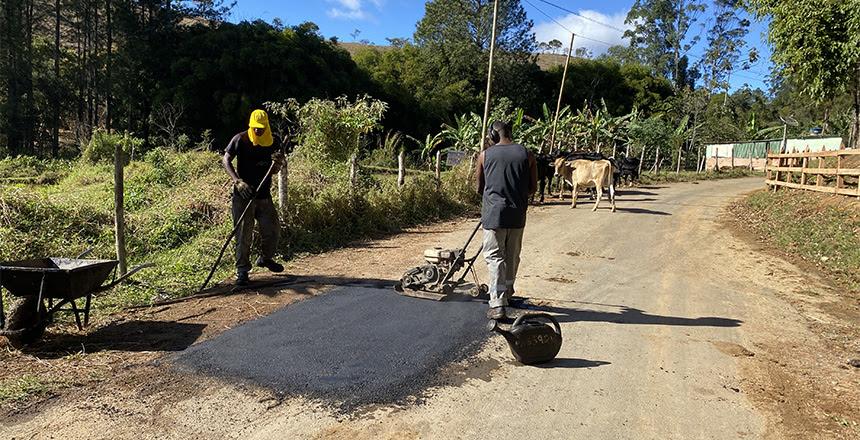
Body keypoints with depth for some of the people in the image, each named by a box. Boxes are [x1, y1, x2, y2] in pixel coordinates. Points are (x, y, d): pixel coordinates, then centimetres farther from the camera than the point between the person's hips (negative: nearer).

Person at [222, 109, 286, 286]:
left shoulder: (274, 141, 2)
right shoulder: (240, 140, -9)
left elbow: (274, 171, 7)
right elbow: (226, 160, -6)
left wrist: (277, 163, -17)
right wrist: (238, 181, -18)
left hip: (264, 194, 4)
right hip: (243, 194, -4)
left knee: (272, 229, 11)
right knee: (243, 233, -2)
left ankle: (266, 258, 36)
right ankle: (242, 270, 8)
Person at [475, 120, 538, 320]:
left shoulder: (485, 155, 1)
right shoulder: (526, 154, 3)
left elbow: (479, 188, 9)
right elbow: (533, 188, 6)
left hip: (494, 213, -2)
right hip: (518, 214, 3)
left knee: (495, 257, 1)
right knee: (512, 256, 19)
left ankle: (498, 305, -7)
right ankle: (507, 293, 38)